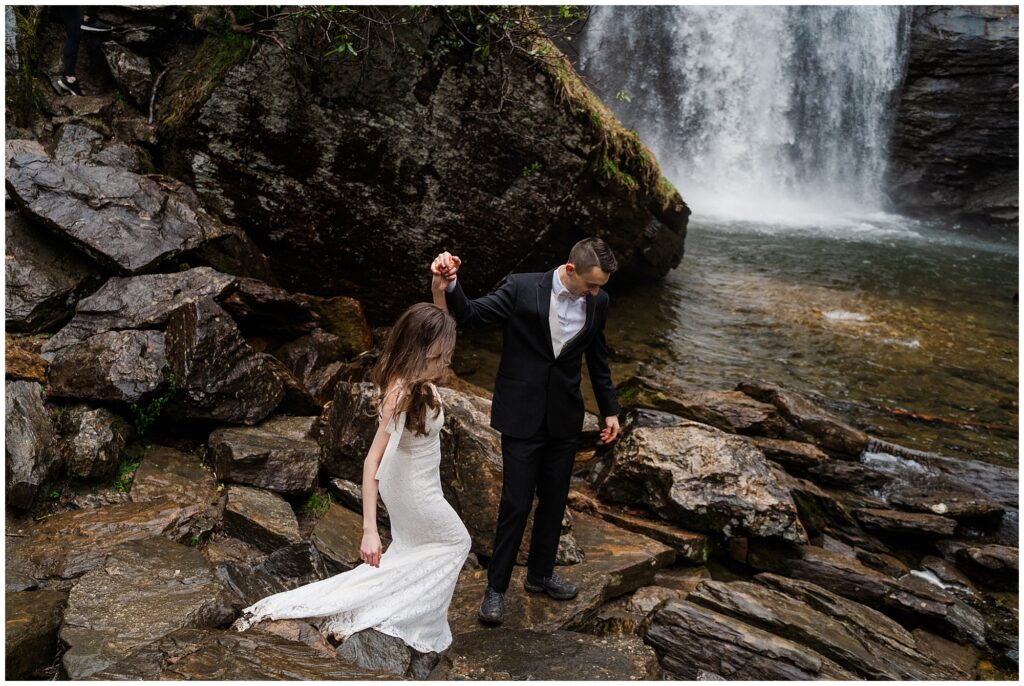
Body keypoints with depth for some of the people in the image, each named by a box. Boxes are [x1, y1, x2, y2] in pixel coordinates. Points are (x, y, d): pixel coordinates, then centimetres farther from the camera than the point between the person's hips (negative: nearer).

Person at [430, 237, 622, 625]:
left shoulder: (597, 302, 1)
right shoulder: (521, 288, -13)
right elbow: (471, 316, -14)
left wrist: (610, 410, 16)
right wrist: (449, 286, -34)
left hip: (564, 419, 5)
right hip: (522, 417, -4)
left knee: (554, 501, 15)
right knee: (516, 504, -1)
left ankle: (540, 574, 36)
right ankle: (496, 587, 18)